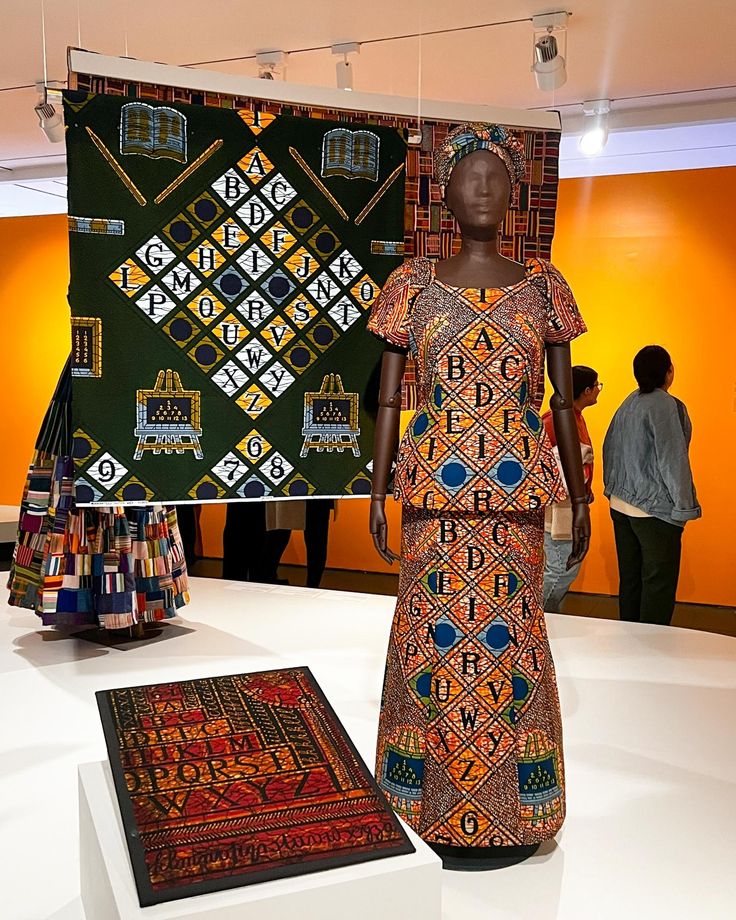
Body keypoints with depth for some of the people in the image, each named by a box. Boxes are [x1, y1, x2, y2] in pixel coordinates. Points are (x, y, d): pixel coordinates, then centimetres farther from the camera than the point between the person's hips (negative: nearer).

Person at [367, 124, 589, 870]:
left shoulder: (542, 285, 6)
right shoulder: (414, 285, 4)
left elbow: (563, 399, 8)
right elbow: (389, 398, 4)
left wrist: (579, 495, 7)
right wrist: (376, 493, 0)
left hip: (517, 488, 1)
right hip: (435, 486, 0)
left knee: (511, 629, 6)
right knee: (433, 630, 4)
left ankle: (511, 809, 23)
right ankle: (432, 806, 23)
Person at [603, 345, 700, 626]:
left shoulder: (628, 403, 7)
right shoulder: (667, 405, -16)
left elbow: (608, 448, 13)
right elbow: (672, 460, -19)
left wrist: (613, 488, 21)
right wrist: (684, 507, -13)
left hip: (621, 505, 8)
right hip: (655, 509, -7)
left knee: (629, 578, 16)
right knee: (659, 583, 4)